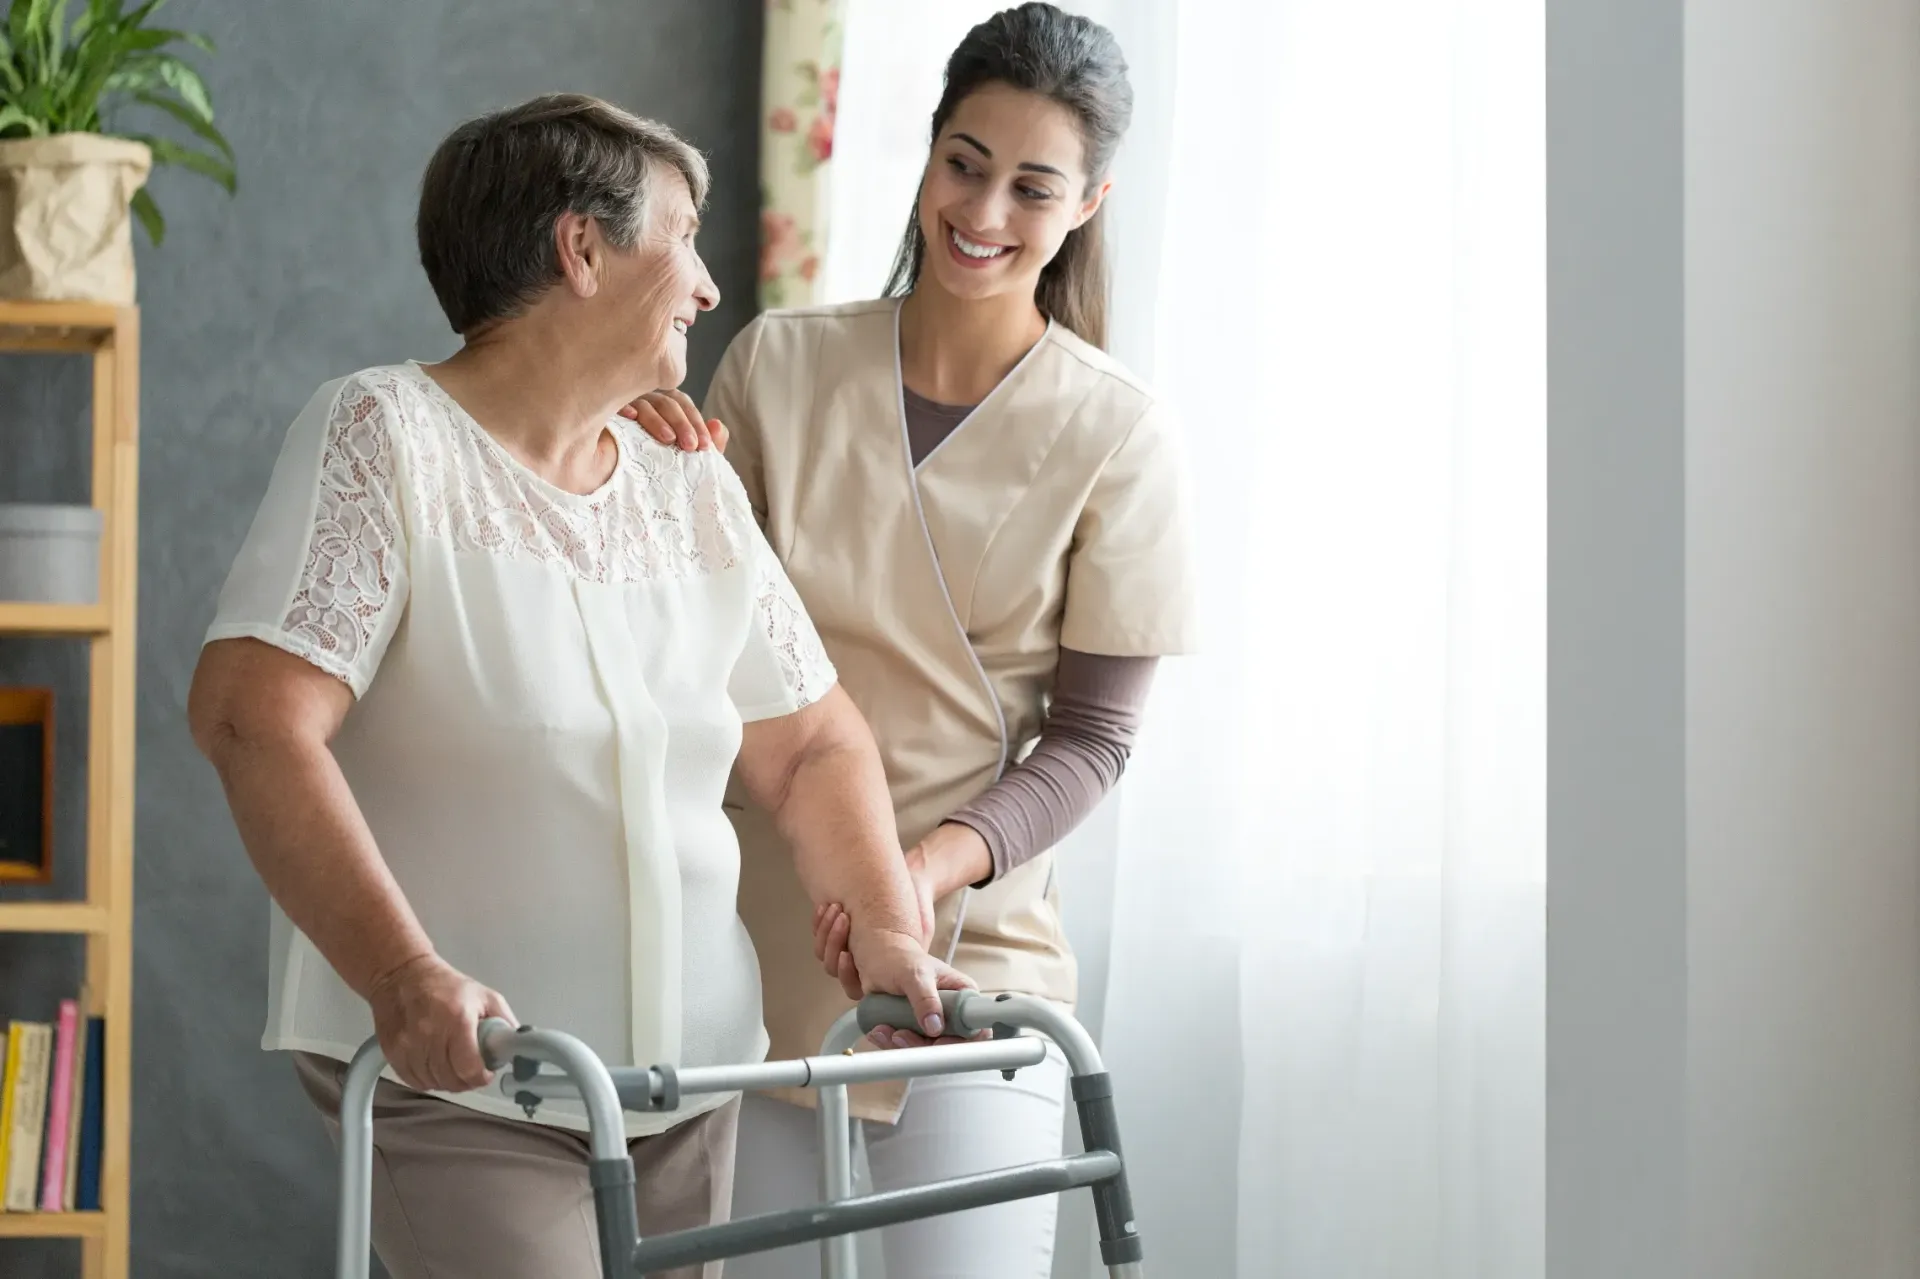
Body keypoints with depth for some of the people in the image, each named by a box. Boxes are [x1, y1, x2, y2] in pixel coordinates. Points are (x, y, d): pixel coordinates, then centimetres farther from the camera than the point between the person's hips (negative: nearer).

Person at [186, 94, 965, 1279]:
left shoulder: (693, 487, 12)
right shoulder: (387, 435, -8)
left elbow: (812, 743, 16)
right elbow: (254, 716, -20)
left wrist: (889, 929, -3)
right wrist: (404, 978, -30)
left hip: (689, 1078, 7)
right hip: (456, 1078, -6)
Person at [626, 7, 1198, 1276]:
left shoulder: (1113, 434, -4)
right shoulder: (778, 364, 2)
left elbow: (1092, 737, -3)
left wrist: (936, 862, -19)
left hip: (971, 960, -2)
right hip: (757, 950, 2)